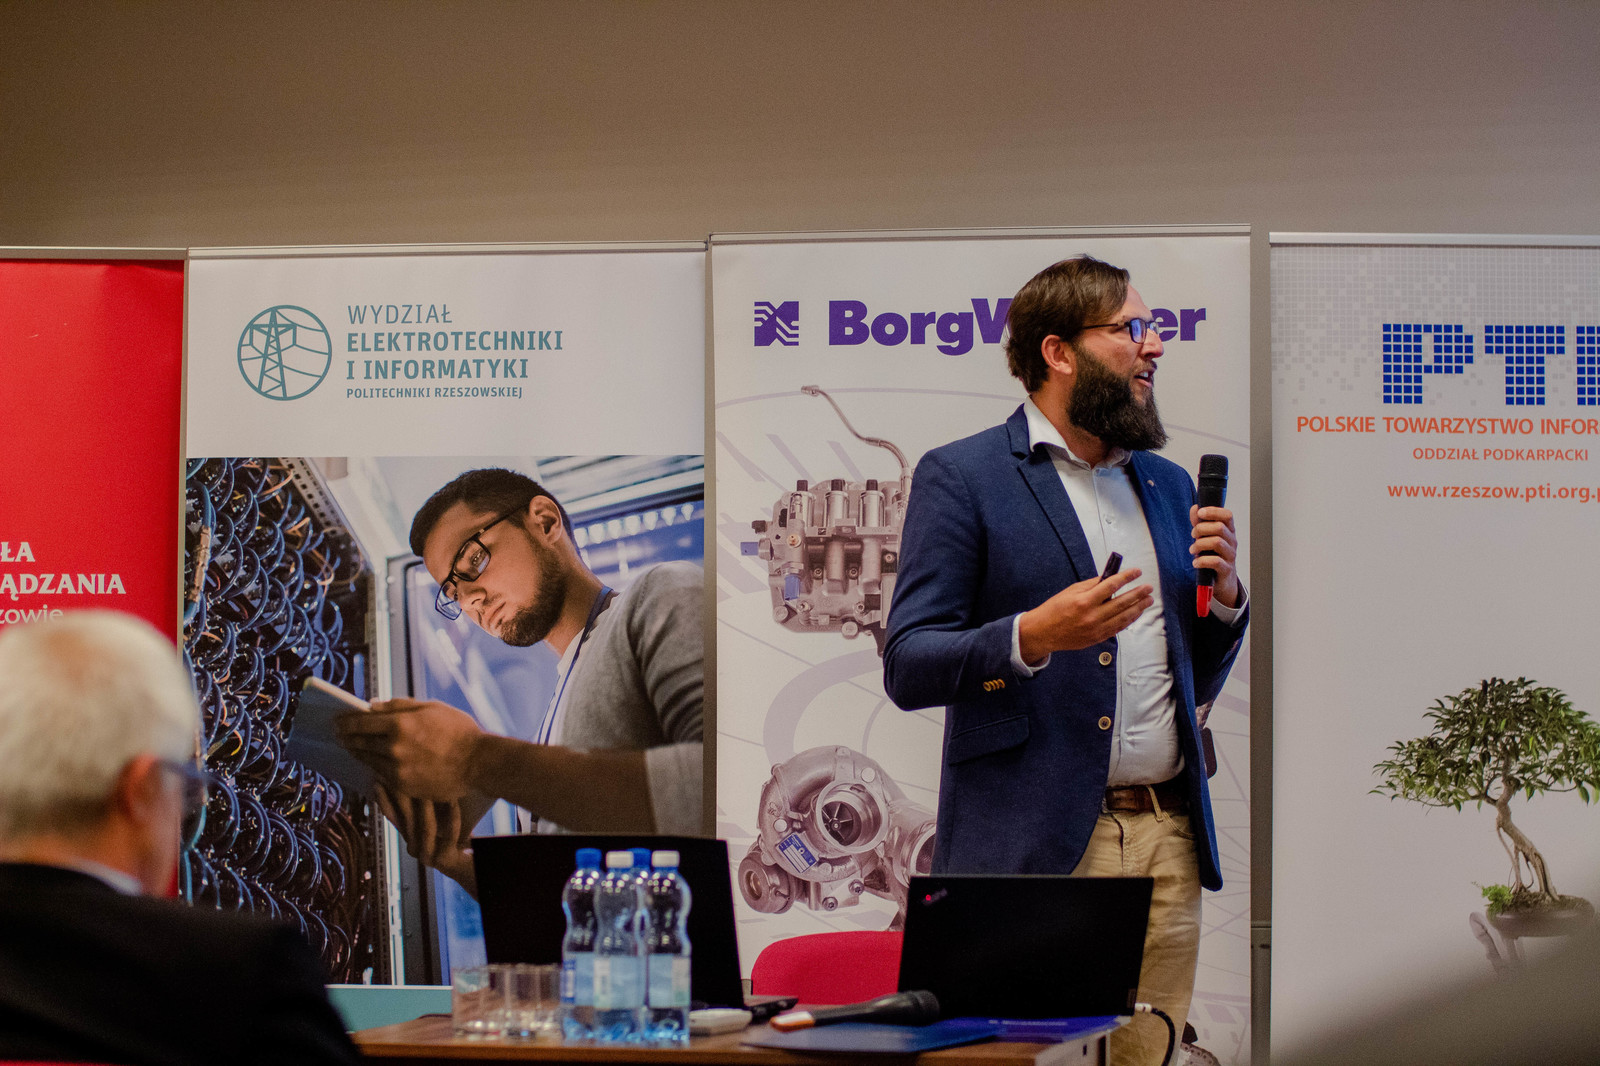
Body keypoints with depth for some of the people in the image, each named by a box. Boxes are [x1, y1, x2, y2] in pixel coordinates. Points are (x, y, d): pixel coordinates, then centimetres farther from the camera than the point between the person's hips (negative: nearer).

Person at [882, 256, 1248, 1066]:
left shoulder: (1167, 486, 19)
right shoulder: (961, 477, 0)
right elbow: (908, 668, -6)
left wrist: (1224, 597, 5)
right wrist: (1032, 636, -22)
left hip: (1166, 846, 5)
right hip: (1033, 848, -5)